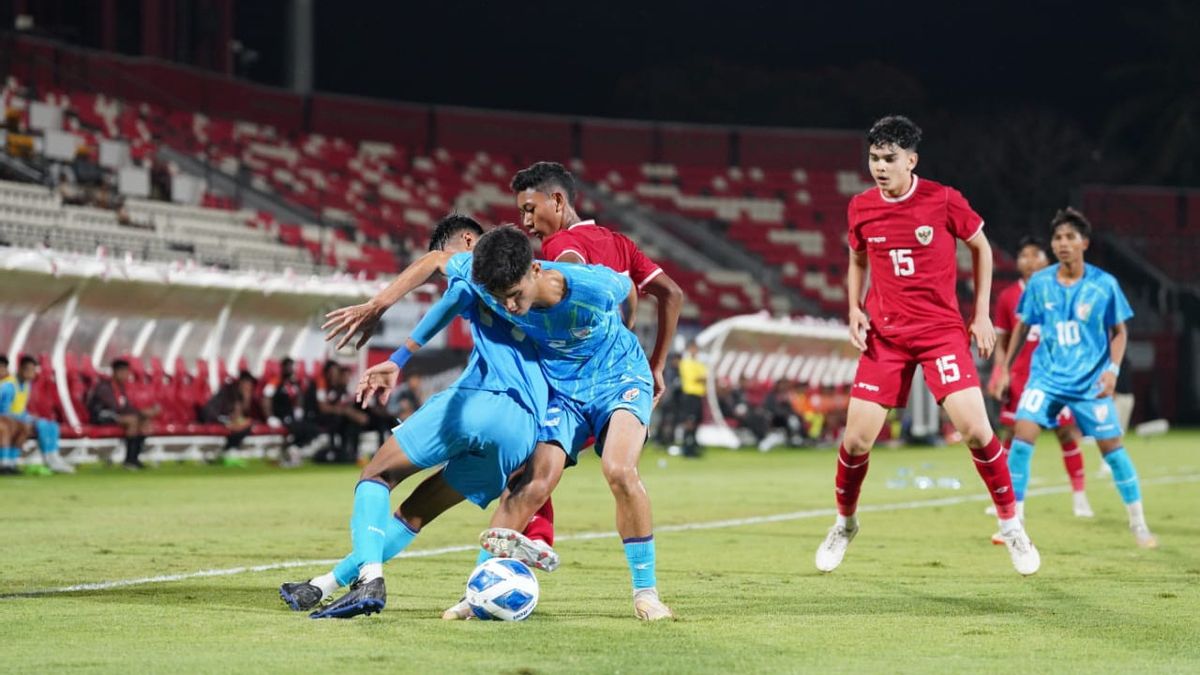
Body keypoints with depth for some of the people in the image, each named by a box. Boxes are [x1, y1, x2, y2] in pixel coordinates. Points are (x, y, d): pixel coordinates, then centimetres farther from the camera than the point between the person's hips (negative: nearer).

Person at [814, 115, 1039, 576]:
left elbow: (981, 247, 6)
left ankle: (1011, 525, 1)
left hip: (942, 330, -3)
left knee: (975, 428, -16)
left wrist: (981, 314, 3)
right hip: (884, 335, 3)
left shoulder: (944, 201, -9)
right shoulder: (861, 208, 0)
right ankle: (845, 523, 25)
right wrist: (854, 310, 3)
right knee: (856, 439, -1)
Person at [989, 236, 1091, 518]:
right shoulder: (1008, 297, 6)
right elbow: (1002, 341, 11)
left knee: (1067, 432, -3)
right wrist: (999, 372, -1)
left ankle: (1079, 494, 5)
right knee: (1010, 433, -1)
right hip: (1019, 376, 1)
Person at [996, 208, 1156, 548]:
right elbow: (1023, 326, 10)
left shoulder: (1104, 285, -7)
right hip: (1047, 376, 1)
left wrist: (1113, 369, -12)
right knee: (1021, 437, -15)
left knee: (1112, 447, 1)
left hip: (1090, 381, -1)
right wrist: (1005, 369, 10)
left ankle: (1138, 523, 18)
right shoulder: (1039, 283, -3)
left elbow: (1119, 332, 2)